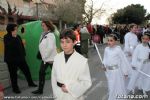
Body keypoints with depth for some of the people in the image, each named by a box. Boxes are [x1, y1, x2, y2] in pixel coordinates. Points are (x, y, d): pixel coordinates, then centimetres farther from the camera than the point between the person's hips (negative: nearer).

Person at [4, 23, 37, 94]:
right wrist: (14, 37, -21)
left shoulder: (18, 37, 7)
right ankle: (15, 88, 19)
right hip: (11, 59, -5)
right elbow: (9, 45, -24)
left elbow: (22, 46, 11)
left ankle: (30, 83, 32)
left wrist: (23, 55, 6)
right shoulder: (6, 37, -7)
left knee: (26, 70, 13)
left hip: (20, 58, 5)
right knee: (13, 74, 4)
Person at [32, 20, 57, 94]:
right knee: (41, 73, 10)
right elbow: (41, 46, 12)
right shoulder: (43, 34, 8)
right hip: (45, 58, 8)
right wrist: (43, 56, 4)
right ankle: (40, 89, 22)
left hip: (51, 58, -8)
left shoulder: (50, 35, -15)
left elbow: (50, 47, -23)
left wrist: (45, 56, -16)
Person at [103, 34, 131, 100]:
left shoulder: (118, 50, -17)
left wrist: (125, 72, -9)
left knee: (118, 86, 6)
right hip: (108, 71, 6)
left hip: (116, 71, -5)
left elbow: (124, 61, -13)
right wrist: (104, 65, -2)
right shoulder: (106, 49, 0)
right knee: (111, 87, 17)